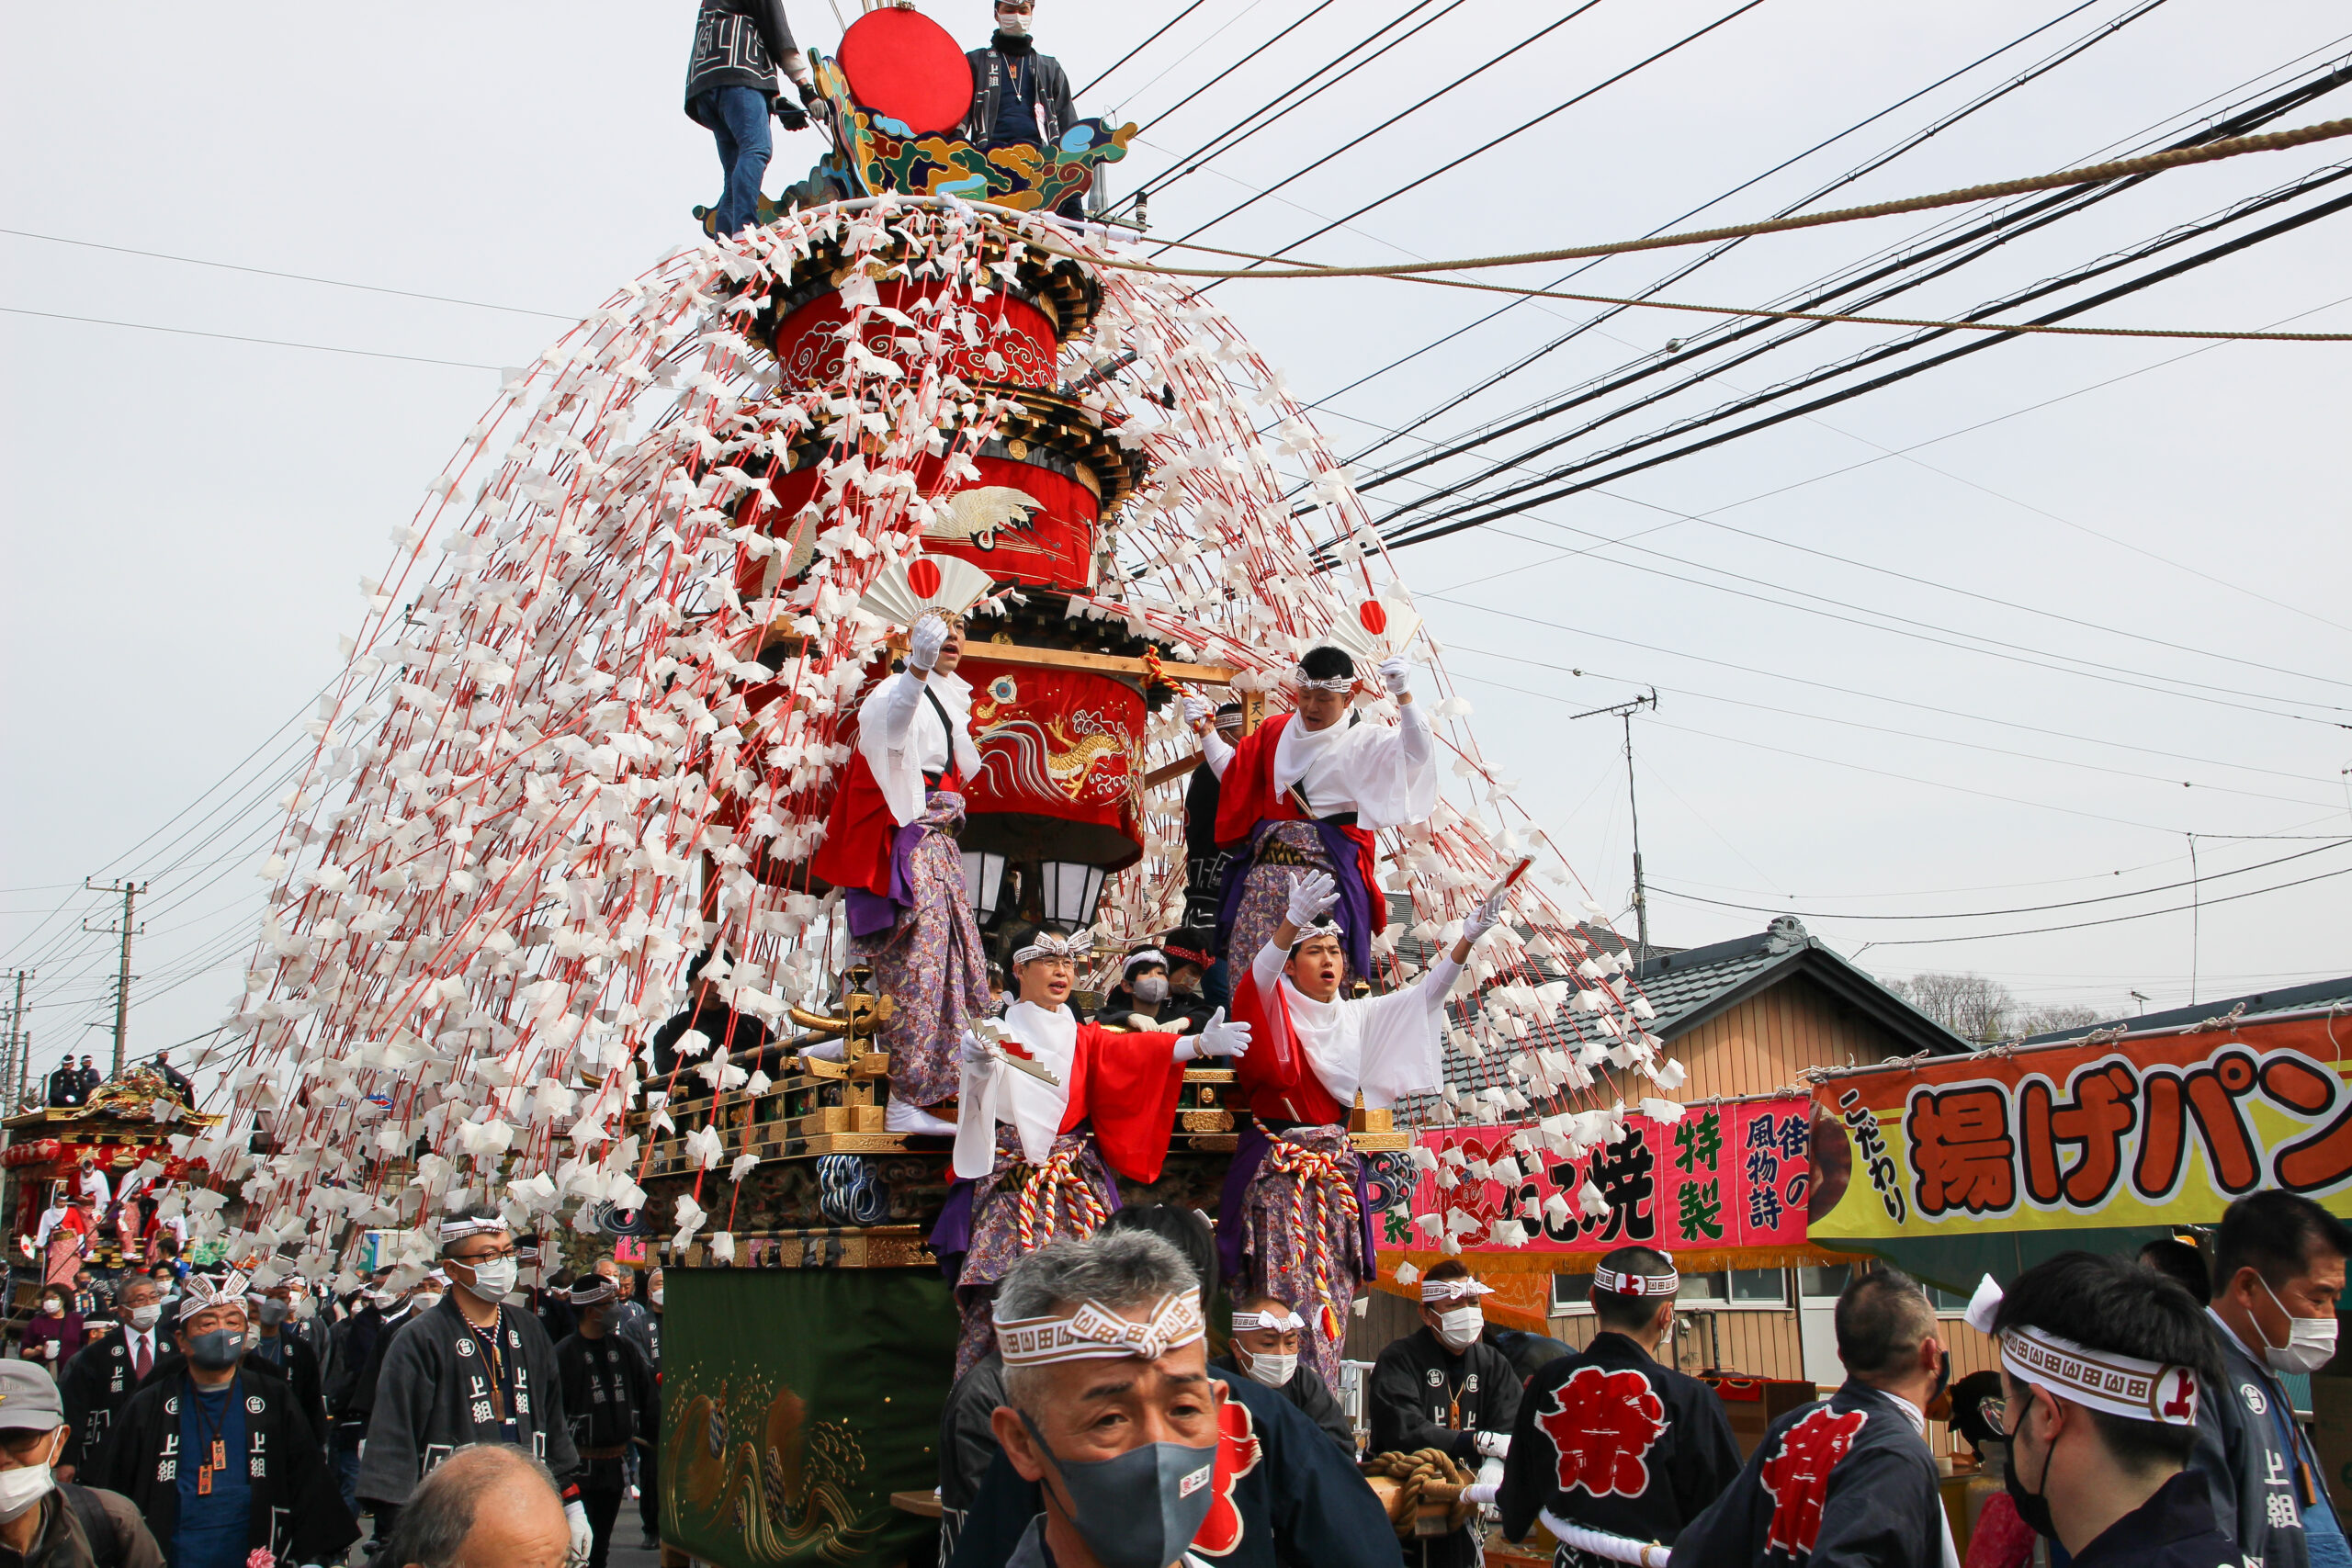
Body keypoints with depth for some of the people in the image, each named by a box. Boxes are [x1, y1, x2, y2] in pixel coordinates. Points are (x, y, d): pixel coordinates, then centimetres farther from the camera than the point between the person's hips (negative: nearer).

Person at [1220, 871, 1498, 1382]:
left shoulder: (1359, 1016, 14)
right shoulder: (1276, 1011, -2)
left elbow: (1424, 994, 12)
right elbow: (1259, 977, -23)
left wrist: (1467, 940, -2)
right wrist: (1293, 921, -42)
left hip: (1336, 1167, 5)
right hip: (1278, 1167, -5)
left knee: (1333, 1292, 2)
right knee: (1287, 1293, -11)